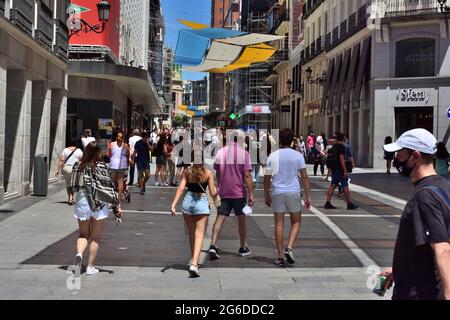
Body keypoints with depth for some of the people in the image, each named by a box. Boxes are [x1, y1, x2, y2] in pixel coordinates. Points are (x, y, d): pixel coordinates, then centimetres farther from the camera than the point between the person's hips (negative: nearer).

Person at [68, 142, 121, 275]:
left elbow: (73, 187, 7)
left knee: (83, 234, 16)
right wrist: (116, 206, -7)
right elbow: (109, 187, -10)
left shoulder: (78, 166, 0)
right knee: (95, 238, 11)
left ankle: (79, 254, -13)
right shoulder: (101, 167, -10)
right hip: (99, 204, -2)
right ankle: (90, 267, 14)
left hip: (81, 203, 3)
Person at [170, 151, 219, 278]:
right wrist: (217, 191, 18)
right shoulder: (208, 173, -3)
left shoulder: (187, 171, 2)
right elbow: (213, 193, -4)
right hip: (201, 202, -3)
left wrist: (174, 203, -10)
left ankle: (195, 260, 34)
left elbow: (181, 188, -8)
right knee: (199, 235, -3)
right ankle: (194, 264, -19)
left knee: (191, 234, 20)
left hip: (188, 201, 3)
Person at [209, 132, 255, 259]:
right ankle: (243, 248, 22)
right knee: (241, 221, 11)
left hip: (223, 192, 3)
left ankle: (213, 245, -14)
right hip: (239, 192, -2)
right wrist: (251, 194, -11)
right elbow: (247, 176, -14)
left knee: (220, 219, 2)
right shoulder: (244, 154, -9)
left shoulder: (220, 152, 4)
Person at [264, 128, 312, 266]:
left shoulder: (273, 156, 0)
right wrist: (308, 196, 2)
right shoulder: (298, 155, -1)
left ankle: (280, 256, 6)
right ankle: (289, 248, -6)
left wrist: (266, 195, 13)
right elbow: (304, 177, -3)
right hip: (294, 192, -1)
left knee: (279, 224, 5)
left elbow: (267, 178, 2)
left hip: (277, 193, 1)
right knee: (296, 222, 13)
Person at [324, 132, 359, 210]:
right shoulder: (341, 147, -13)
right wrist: (345, 171, -20)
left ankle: (328, 203, 4)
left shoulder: (333, 147, 13)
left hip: (333, 169, 8)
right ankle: (349, 204, 2)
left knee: (332, 185, 8)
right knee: (345, 186, -2)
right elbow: (341, 159, -19)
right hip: (340, 169, -8)